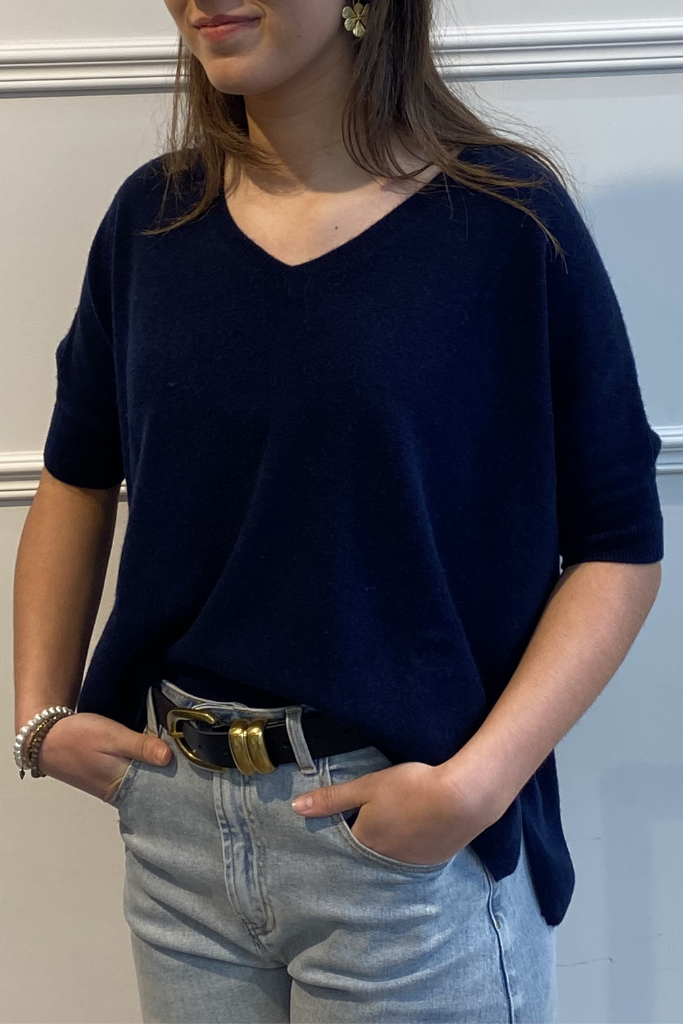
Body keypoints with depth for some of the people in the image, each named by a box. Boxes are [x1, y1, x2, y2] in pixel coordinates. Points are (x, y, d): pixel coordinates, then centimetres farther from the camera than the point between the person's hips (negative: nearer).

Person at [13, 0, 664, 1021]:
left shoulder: (510, 218, -10)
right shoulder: (151, 218, 2)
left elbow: (618, 547, -8)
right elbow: (78, 476, 13)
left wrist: (477, 783, -17)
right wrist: (40, 714, 6)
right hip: (175, 819, 4)